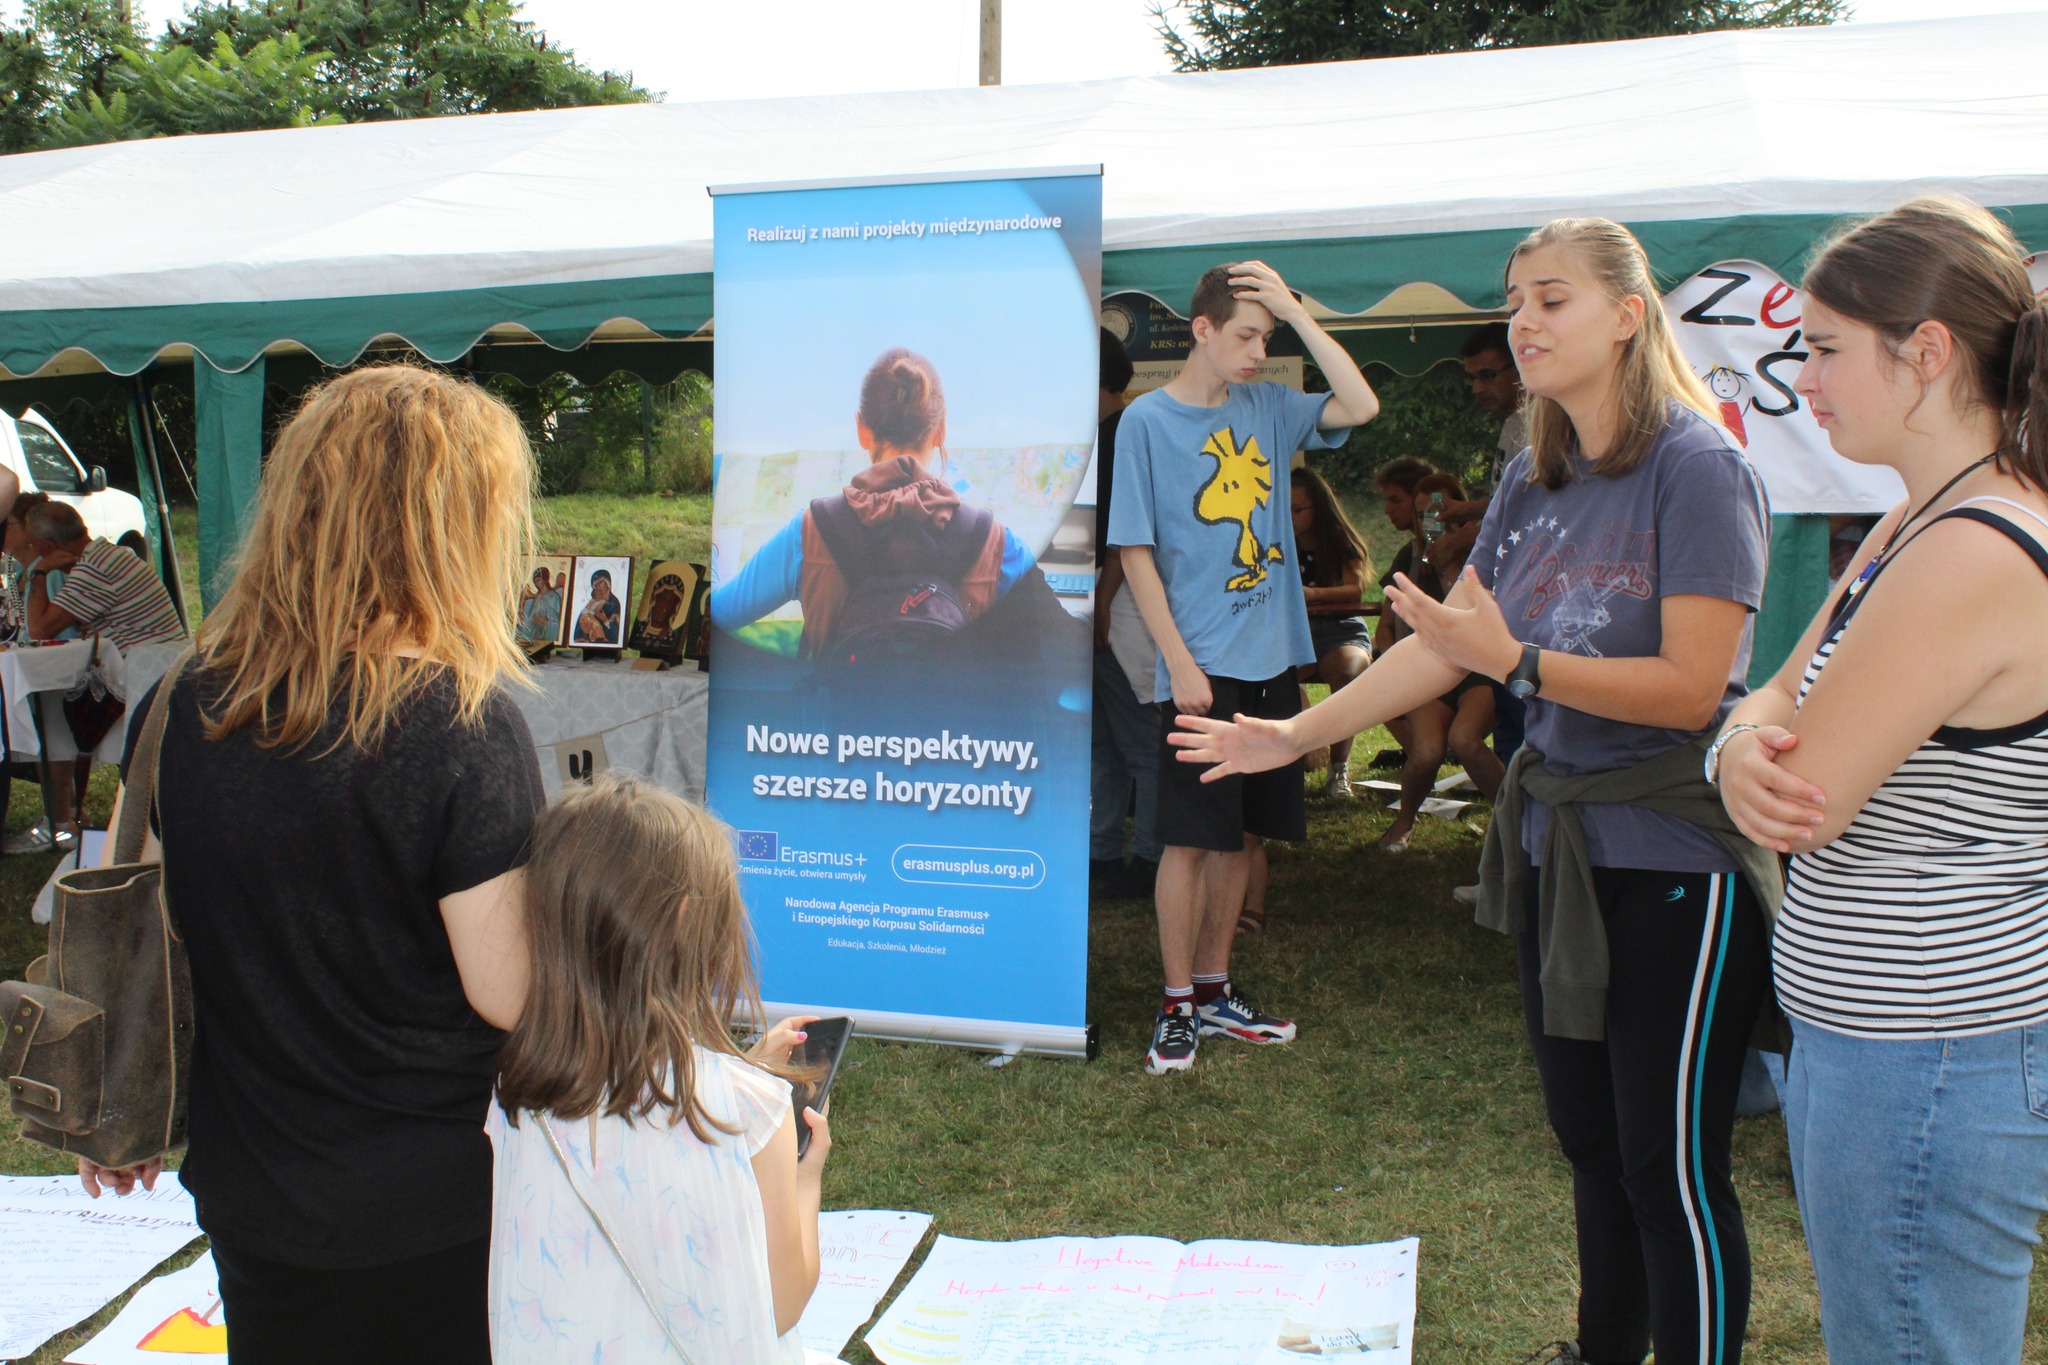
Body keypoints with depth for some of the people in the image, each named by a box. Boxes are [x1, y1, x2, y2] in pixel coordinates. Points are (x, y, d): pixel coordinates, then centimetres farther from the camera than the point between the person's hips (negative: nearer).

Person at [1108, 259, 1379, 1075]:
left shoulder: (1267, 408, 9)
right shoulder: (1147, 420, -6)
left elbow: (1360, 405, -3)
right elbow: (1135, 553, -8)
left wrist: (1297, 313, -4)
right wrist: (1180, 664, -13)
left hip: (1272, 662, 6)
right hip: (1202, 668, -5)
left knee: (1239, 835, 13)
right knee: (1191, 841, -2)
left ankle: (1214, 991, 25)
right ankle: (1177, 1007, 11)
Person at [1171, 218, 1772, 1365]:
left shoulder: (1696, 467, -13)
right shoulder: (1533, 484, 10)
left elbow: (1691, 688, -18)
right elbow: (1444, 642, 11)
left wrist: (1514, 661, -24)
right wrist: (1300, 733, 8)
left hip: (1675, 856, -7)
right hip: (1556, 840, 8)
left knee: (1673, 1170, 0)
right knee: (1590, 1142, 19)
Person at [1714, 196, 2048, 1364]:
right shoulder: (1923, 521, 8)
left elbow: (1802, 803, -23)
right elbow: (1779, 701, 7)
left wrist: (1770, 771, -1)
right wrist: (1745, 749, -16)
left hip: (1925, 1067, -10)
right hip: (1870, 1040, 10)